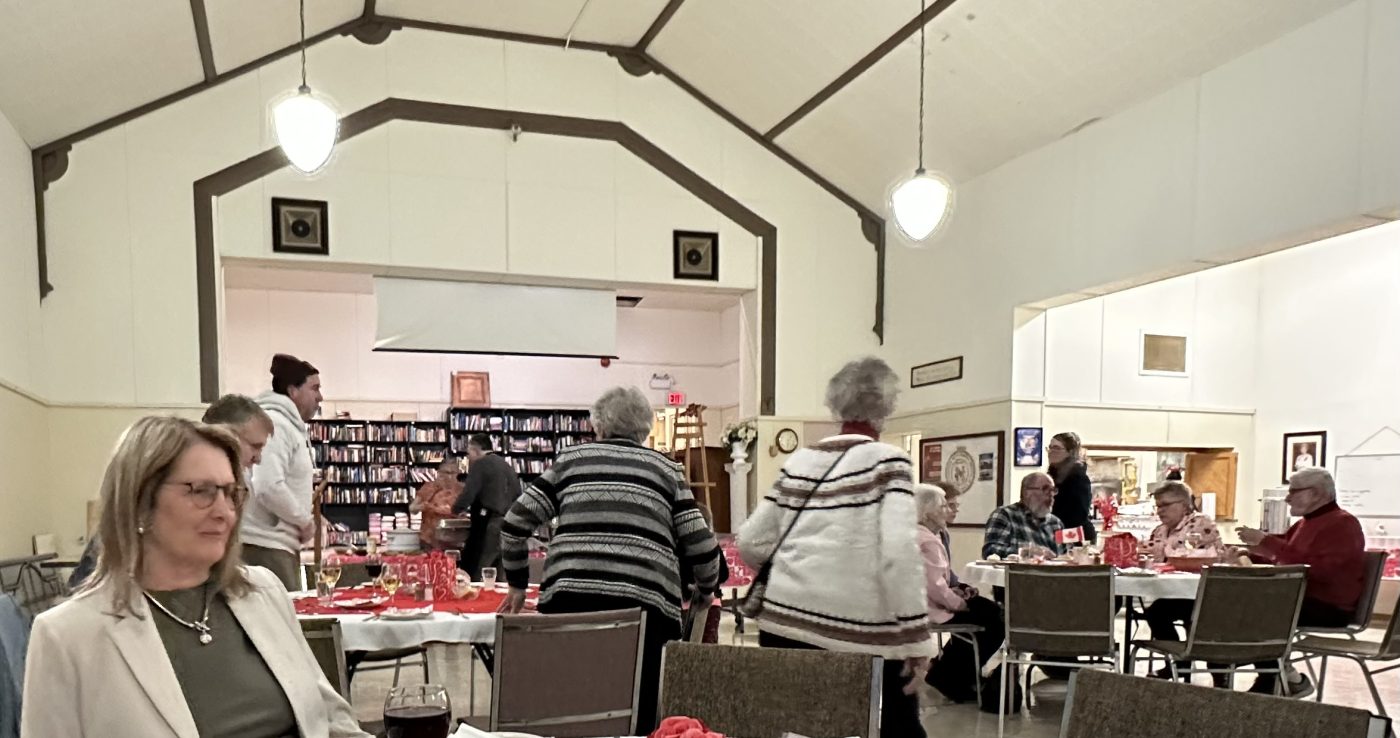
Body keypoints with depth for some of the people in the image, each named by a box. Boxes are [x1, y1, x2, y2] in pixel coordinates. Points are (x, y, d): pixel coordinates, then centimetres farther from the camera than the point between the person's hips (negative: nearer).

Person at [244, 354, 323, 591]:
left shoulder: (289, 425, 17)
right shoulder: (275, 424, -14)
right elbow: (269, 487, -24)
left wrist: (304, 502, 10)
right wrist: (305, 520, -13)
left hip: (278, 543, 10)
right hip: (266, 546, -10)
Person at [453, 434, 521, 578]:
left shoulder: (479, 464, -5)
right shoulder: (507, 465, 18)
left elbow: (468, 494, -13)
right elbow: (518, 496, 20)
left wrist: (456, 510, 6)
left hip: (488, 525, -8)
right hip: (509, 525, 8)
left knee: (473, 574, -3)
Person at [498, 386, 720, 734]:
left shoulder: (571, 458, 18)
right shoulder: (666, 467, 17)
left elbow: (515, 524, 14)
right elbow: (700, 545, 10)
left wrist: (518, 583, 28)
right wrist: (706, 588, 30)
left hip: (571, 597, 1)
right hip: (643, 602, -1)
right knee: (635, 713, 7)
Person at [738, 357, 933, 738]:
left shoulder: (798, 460, 11)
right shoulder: (887, 461, -4)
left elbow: (750, 543, 11)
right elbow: (898, 553, -16)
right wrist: (916, 637, -12)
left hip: (783, 620, 5)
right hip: (856, 628, -5)